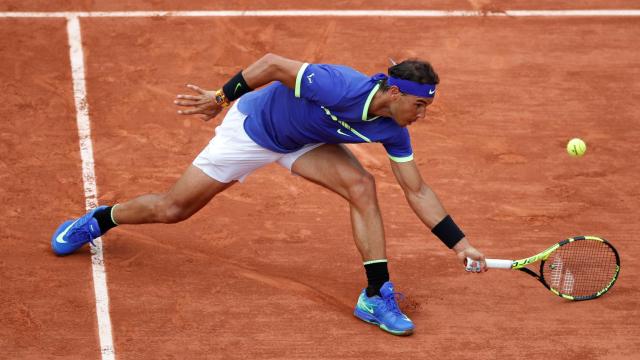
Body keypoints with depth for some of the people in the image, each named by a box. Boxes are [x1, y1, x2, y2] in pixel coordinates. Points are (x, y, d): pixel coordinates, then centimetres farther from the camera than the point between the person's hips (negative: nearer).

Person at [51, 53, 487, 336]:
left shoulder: (392, 130, -19)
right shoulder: (340, 88, -40)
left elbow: (417, 190, -10)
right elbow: (273, 63, -29)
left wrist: (460, 242, -14)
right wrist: (223, 96, -18)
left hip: (304, 141, 5)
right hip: (253, 126, -5)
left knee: (361, 184, -22)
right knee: (172, 209, 4)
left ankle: (376, 295, -15)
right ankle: (100, 219, 34)